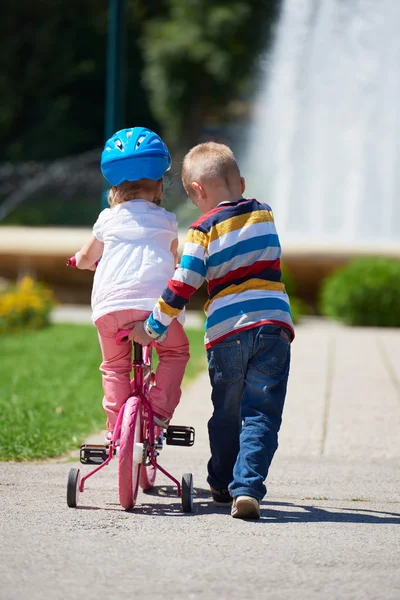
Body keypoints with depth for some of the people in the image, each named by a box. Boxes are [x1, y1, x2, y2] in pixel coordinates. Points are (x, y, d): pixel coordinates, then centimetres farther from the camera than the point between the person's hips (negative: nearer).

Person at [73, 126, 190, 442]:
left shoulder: (108, 219, 17)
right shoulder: (167, 221, 17)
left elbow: (84, 259, 29)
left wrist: (89, 261, 52)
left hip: (111, 306, 1)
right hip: (156, 303, -1)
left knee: (115, 365, 19)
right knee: (176, 352, 22)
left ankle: (115, 423, 7)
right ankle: (160, 411, 7)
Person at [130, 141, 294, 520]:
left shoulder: (204, 231, -3)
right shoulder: (264, 215, 10)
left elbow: (181, 288, -6)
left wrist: (152, 328, 3)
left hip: (226, 332, -1)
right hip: (273, 326, 1)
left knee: (226, 416, 16)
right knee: (261, 415, -3)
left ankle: (222, 485, 28)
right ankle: (247, 487, -17)